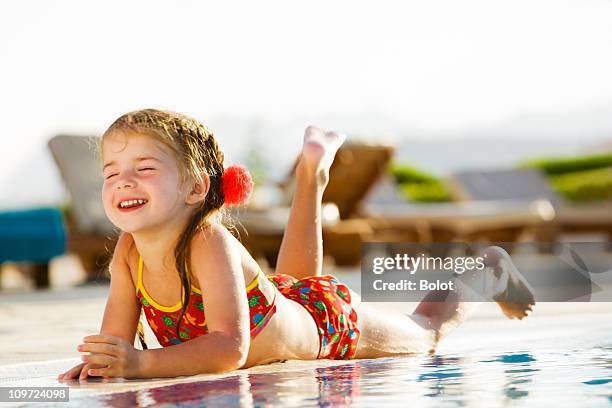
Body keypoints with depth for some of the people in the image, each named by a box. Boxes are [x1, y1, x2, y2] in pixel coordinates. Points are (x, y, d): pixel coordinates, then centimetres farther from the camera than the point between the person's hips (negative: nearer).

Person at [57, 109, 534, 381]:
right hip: (274, 301, 6)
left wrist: (144, 363, -63)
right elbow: (117, 337, -21)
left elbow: (231, 348, -51)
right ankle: (311, 173, 48)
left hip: (326, 323, -5)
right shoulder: (129, 251, -26)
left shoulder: (209, 243, -44)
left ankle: (481, 273, 49)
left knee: (424, 333, 24)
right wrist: (100, 363, -44)